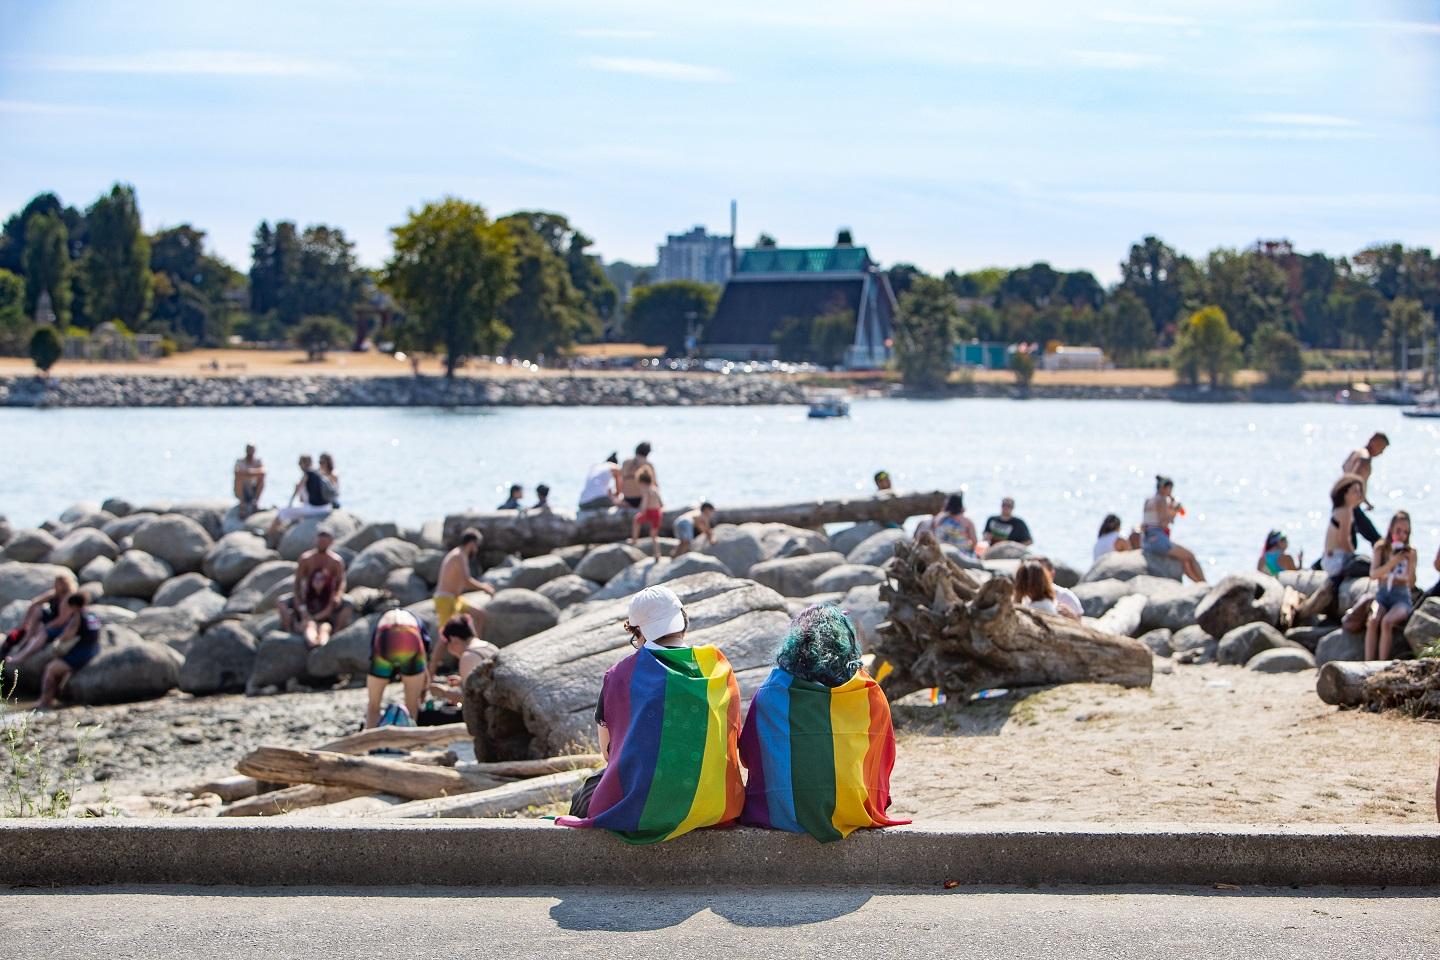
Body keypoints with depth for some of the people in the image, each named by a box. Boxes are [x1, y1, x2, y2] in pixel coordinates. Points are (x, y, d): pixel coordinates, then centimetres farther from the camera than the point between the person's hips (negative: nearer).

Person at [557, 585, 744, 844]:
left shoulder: (619, 676, -2)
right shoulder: (720, 670, 5)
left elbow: (607, 751, 8)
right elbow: (731, 744, 14)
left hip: (639, 809, -3)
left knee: (583, 799, 27)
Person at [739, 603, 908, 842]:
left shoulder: (769, 695, -5)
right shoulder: (871, 697, -3)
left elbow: (747, 757, 7)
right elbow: (884, 764, 7)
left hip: (782, 815, -1)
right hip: (854, 813, 1)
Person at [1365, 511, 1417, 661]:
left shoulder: (1410, 552, 2)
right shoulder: (1381, 548, 4)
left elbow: (1411, 584, -2)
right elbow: (1373, 574, -8)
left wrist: (1411, 564, -18)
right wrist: (1392, 563, -22)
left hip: (1401, 597, -1)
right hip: (1382, 595, 1)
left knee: (1387, 622, -32)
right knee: (1372, 621, -30)